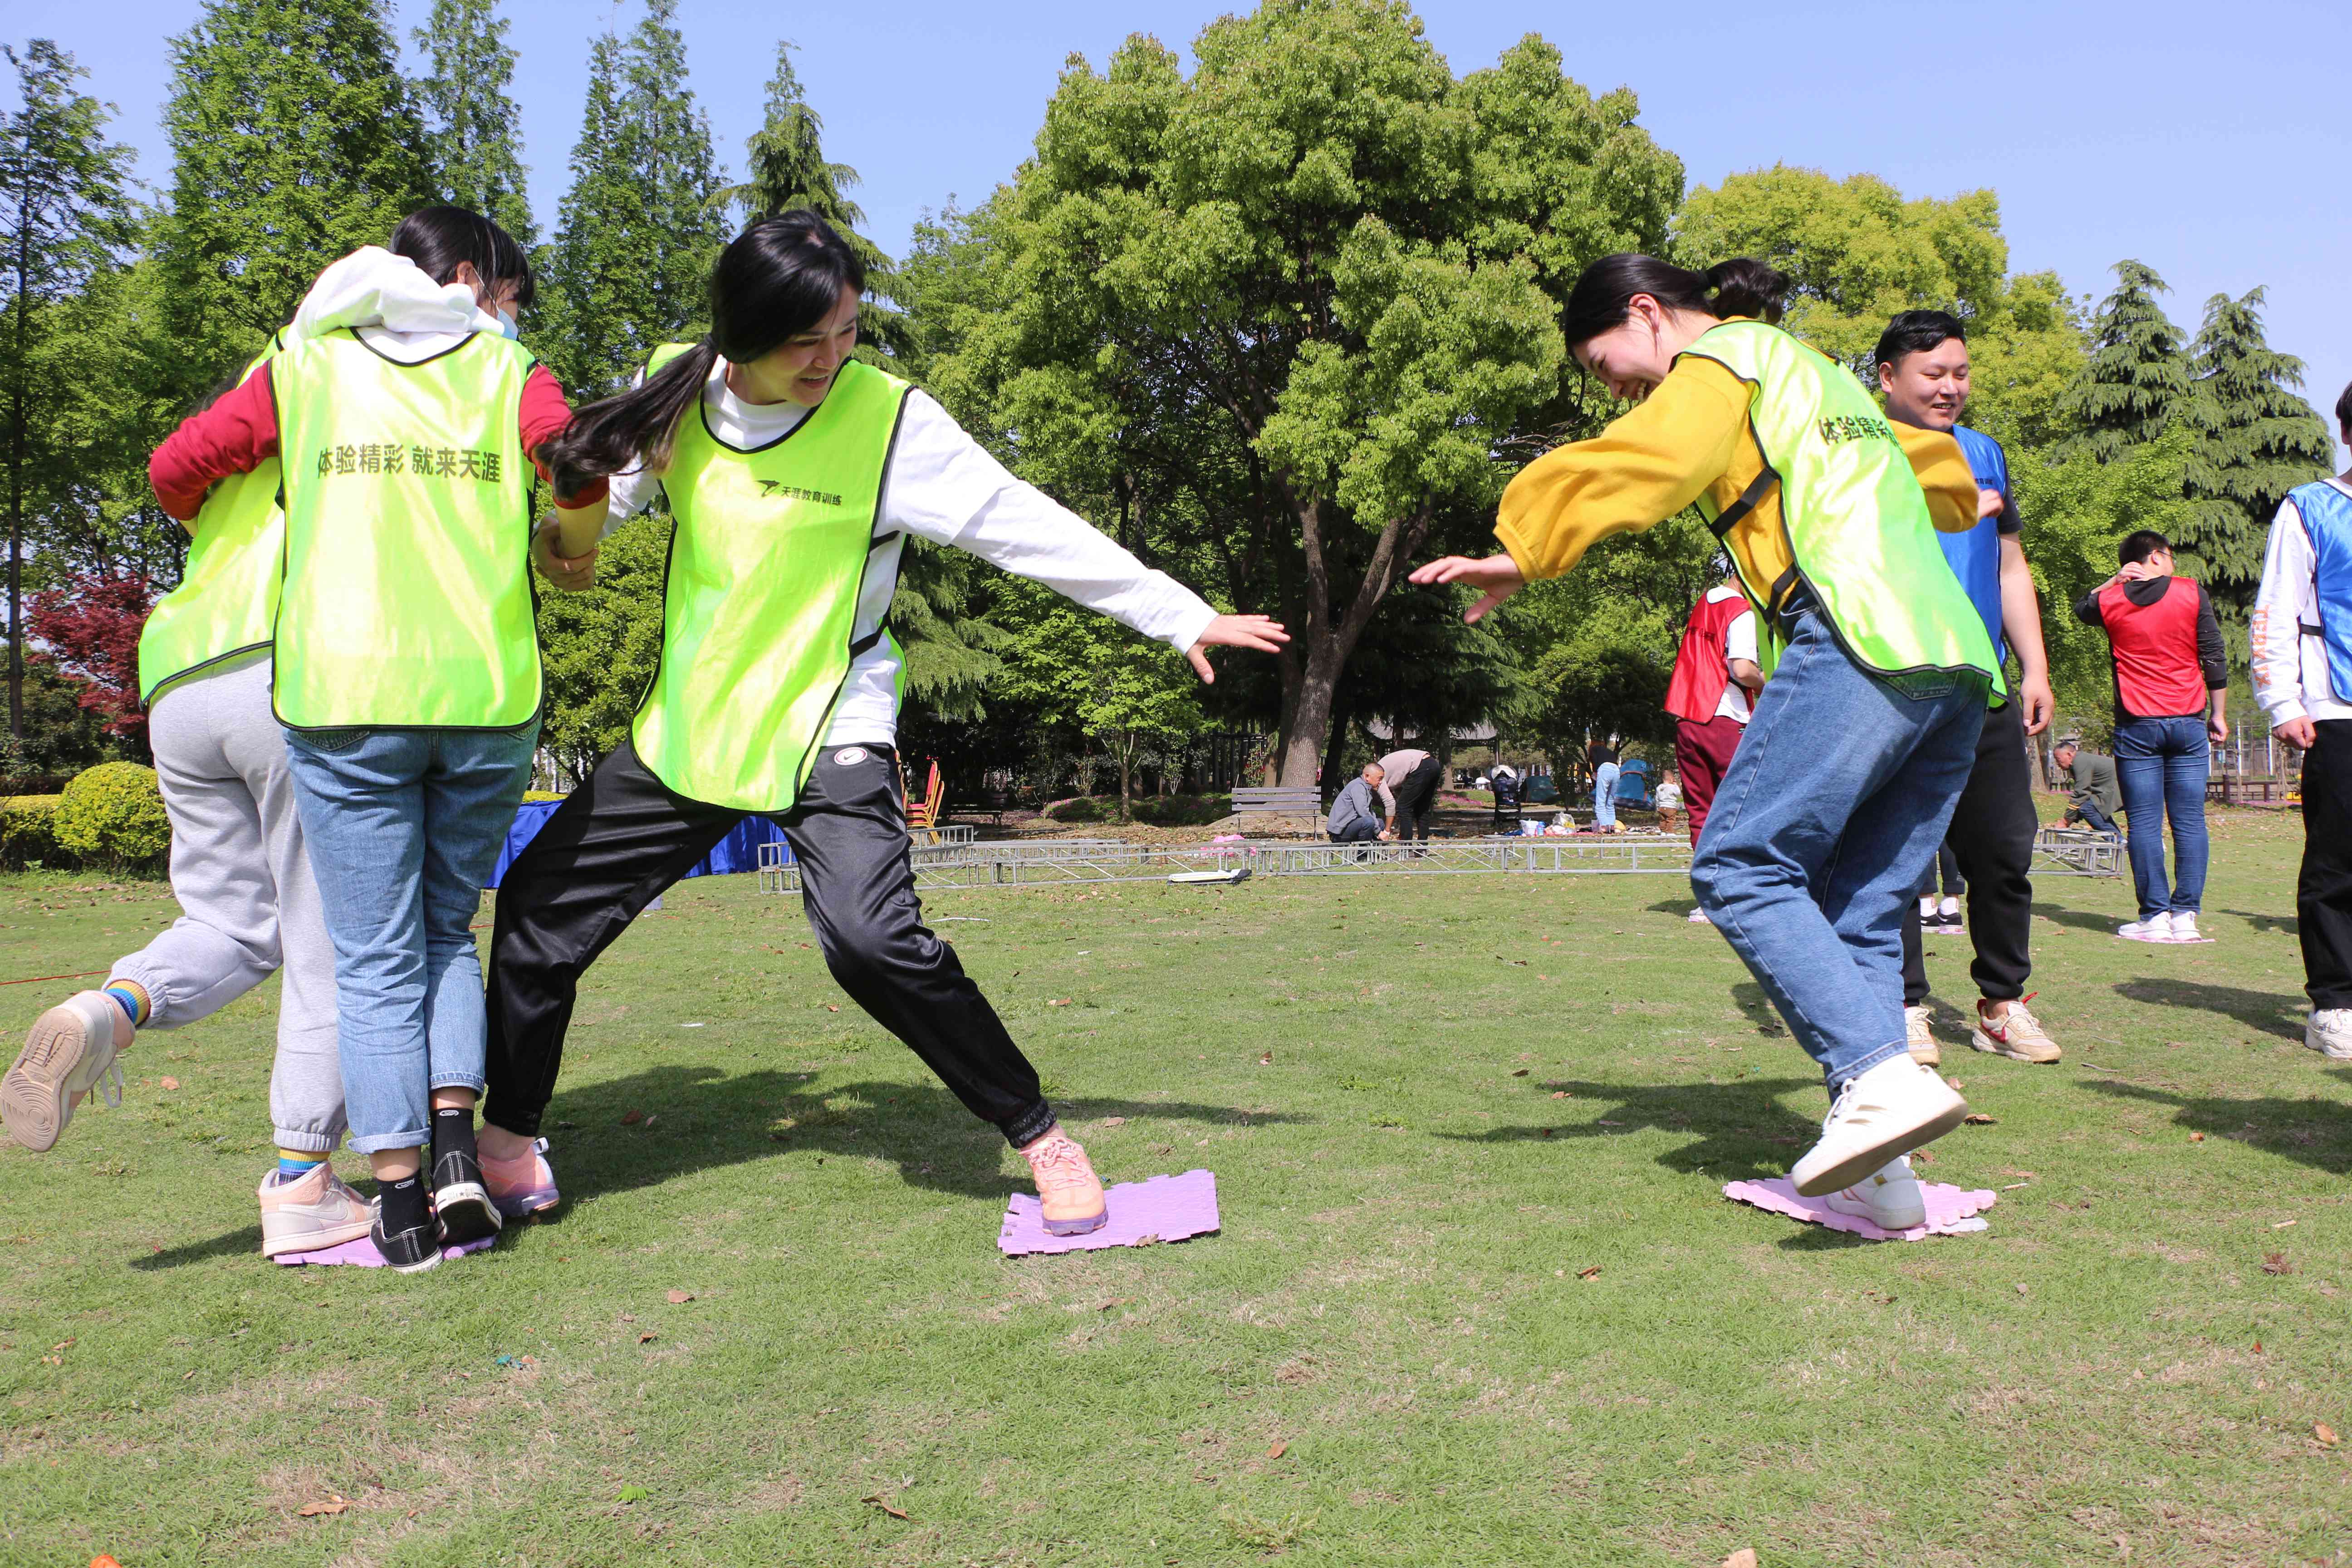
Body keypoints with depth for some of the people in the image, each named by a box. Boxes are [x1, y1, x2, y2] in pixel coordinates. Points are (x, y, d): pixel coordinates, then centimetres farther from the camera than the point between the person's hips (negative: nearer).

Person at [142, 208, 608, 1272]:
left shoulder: (311, 363, 15)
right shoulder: (507, 370, 11)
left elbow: (178, 462, 8)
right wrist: (568, 551, 10)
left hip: (344, 695, 0)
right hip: (486, 696, 0)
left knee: (376, 959, 6)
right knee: (449, 929, 18)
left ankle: (400, 1200, 6)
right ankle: (457, 1148, 4)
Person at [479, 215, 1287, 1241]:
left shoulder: (889, 418, -14)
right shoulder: (677, 388, -1)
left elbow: (1030, 530, -12)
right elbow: (605, 484, 20)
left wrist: (1182, 618, -11)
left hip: (830, 733, -5)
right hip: (688, 729, 5)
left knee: (872, 937, -26)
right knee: (540, 906, 8)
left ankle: (1040, 1137, -6)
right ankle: (507, 1139, 31)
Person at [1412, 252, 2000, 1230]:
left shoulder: (1722, 360, 8)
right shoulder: (1815, 374, 34)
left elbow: (1631, 462, -12)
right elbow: (1919, 455, 51)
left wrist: (1522, 556, -10)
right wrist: (1962, 501, 71)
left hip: (1859, 639, -9)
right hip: (1957, 660, 9)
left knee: (1741, 867, -12)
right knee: (1859, 911, 6)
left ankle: (1881, 1077, -25)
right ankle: (1879, 1173, 1)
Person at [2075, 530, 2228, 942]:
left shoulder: (2111, 601, 1)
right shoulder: (2193, 593, 0)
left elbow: (2082, 608, 27)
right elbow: (2215, 660, 0)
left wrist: (2115, 581, 14)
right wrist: (2218, 715, 7)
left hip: (2136, 726, 0)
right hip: (2188, 723, 0)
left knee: (2144, 823, 1)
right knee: (2190, 822, 4)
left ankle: (2155, 916, -1)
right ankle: (2185, 915, 2)